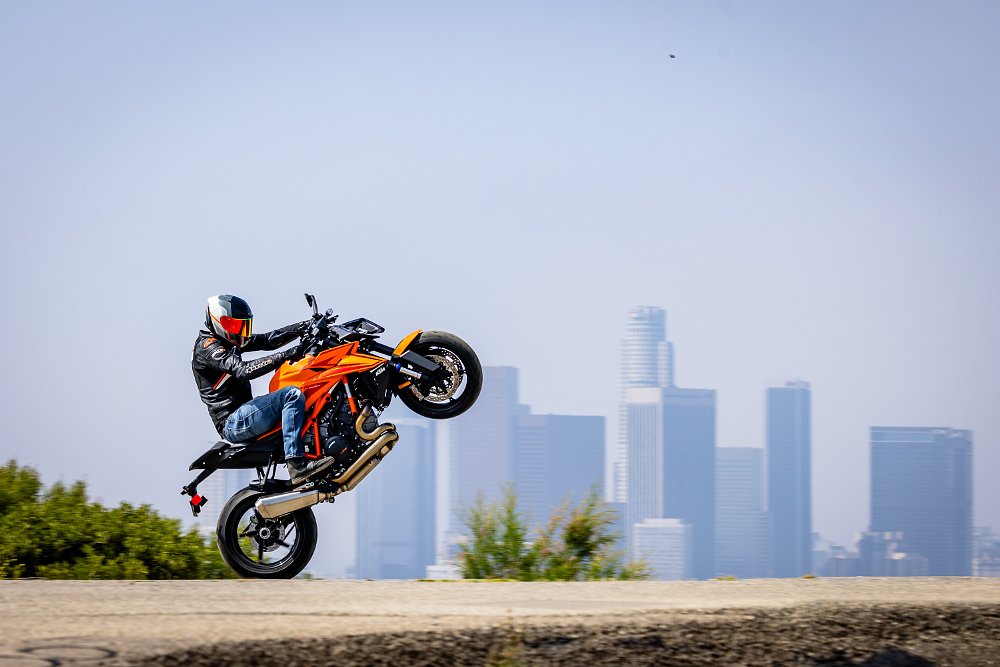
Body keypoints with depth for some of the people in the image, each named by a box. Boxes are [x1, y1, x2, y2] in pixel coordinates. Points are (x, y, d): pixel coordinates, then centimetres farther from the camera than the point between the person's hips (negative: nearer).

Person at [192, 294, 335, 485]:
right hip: (233, 423, -10)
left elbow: (267, 340, 14)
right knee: (293, 395, -25)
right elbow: (243, 370, -27)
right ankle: (296, 465, -33)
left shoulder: (227, 342, 19)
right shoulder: (207, 346, -12)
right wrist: (284, 356, -33)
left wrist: (305, 327, 0)